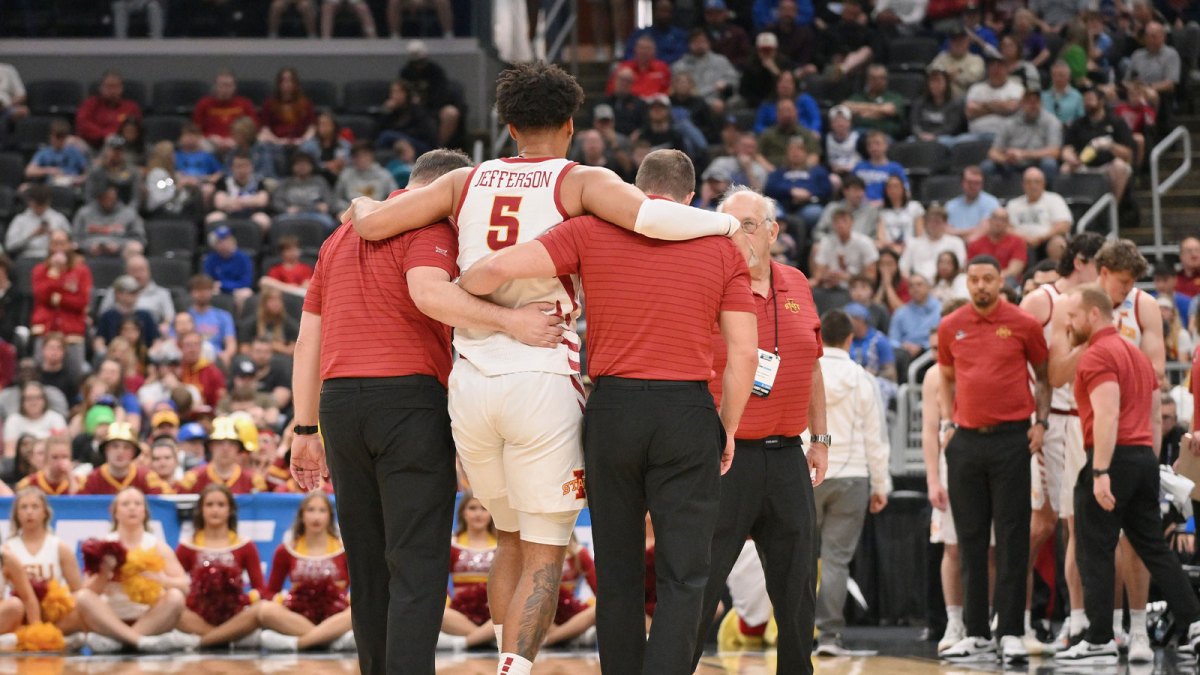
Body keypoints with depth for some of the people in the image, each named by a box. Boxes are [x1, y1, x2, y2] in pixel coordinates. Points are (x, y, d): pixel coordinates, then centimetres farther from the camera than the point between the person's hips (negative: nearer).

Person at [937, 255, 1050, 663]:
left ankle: (1011, 633, -3)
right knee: (970, 538, 4)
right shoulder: (951, 327, 8)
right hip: (966, 441, 3)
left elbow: (1044, 376, 9)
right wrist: (948, 420, 8)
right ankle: (976, 634, 9)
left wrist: (1041, 420, -2)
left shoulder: (1023, 325, 0)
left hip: (1011, 440, -3)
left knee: (1012, 537, -4)